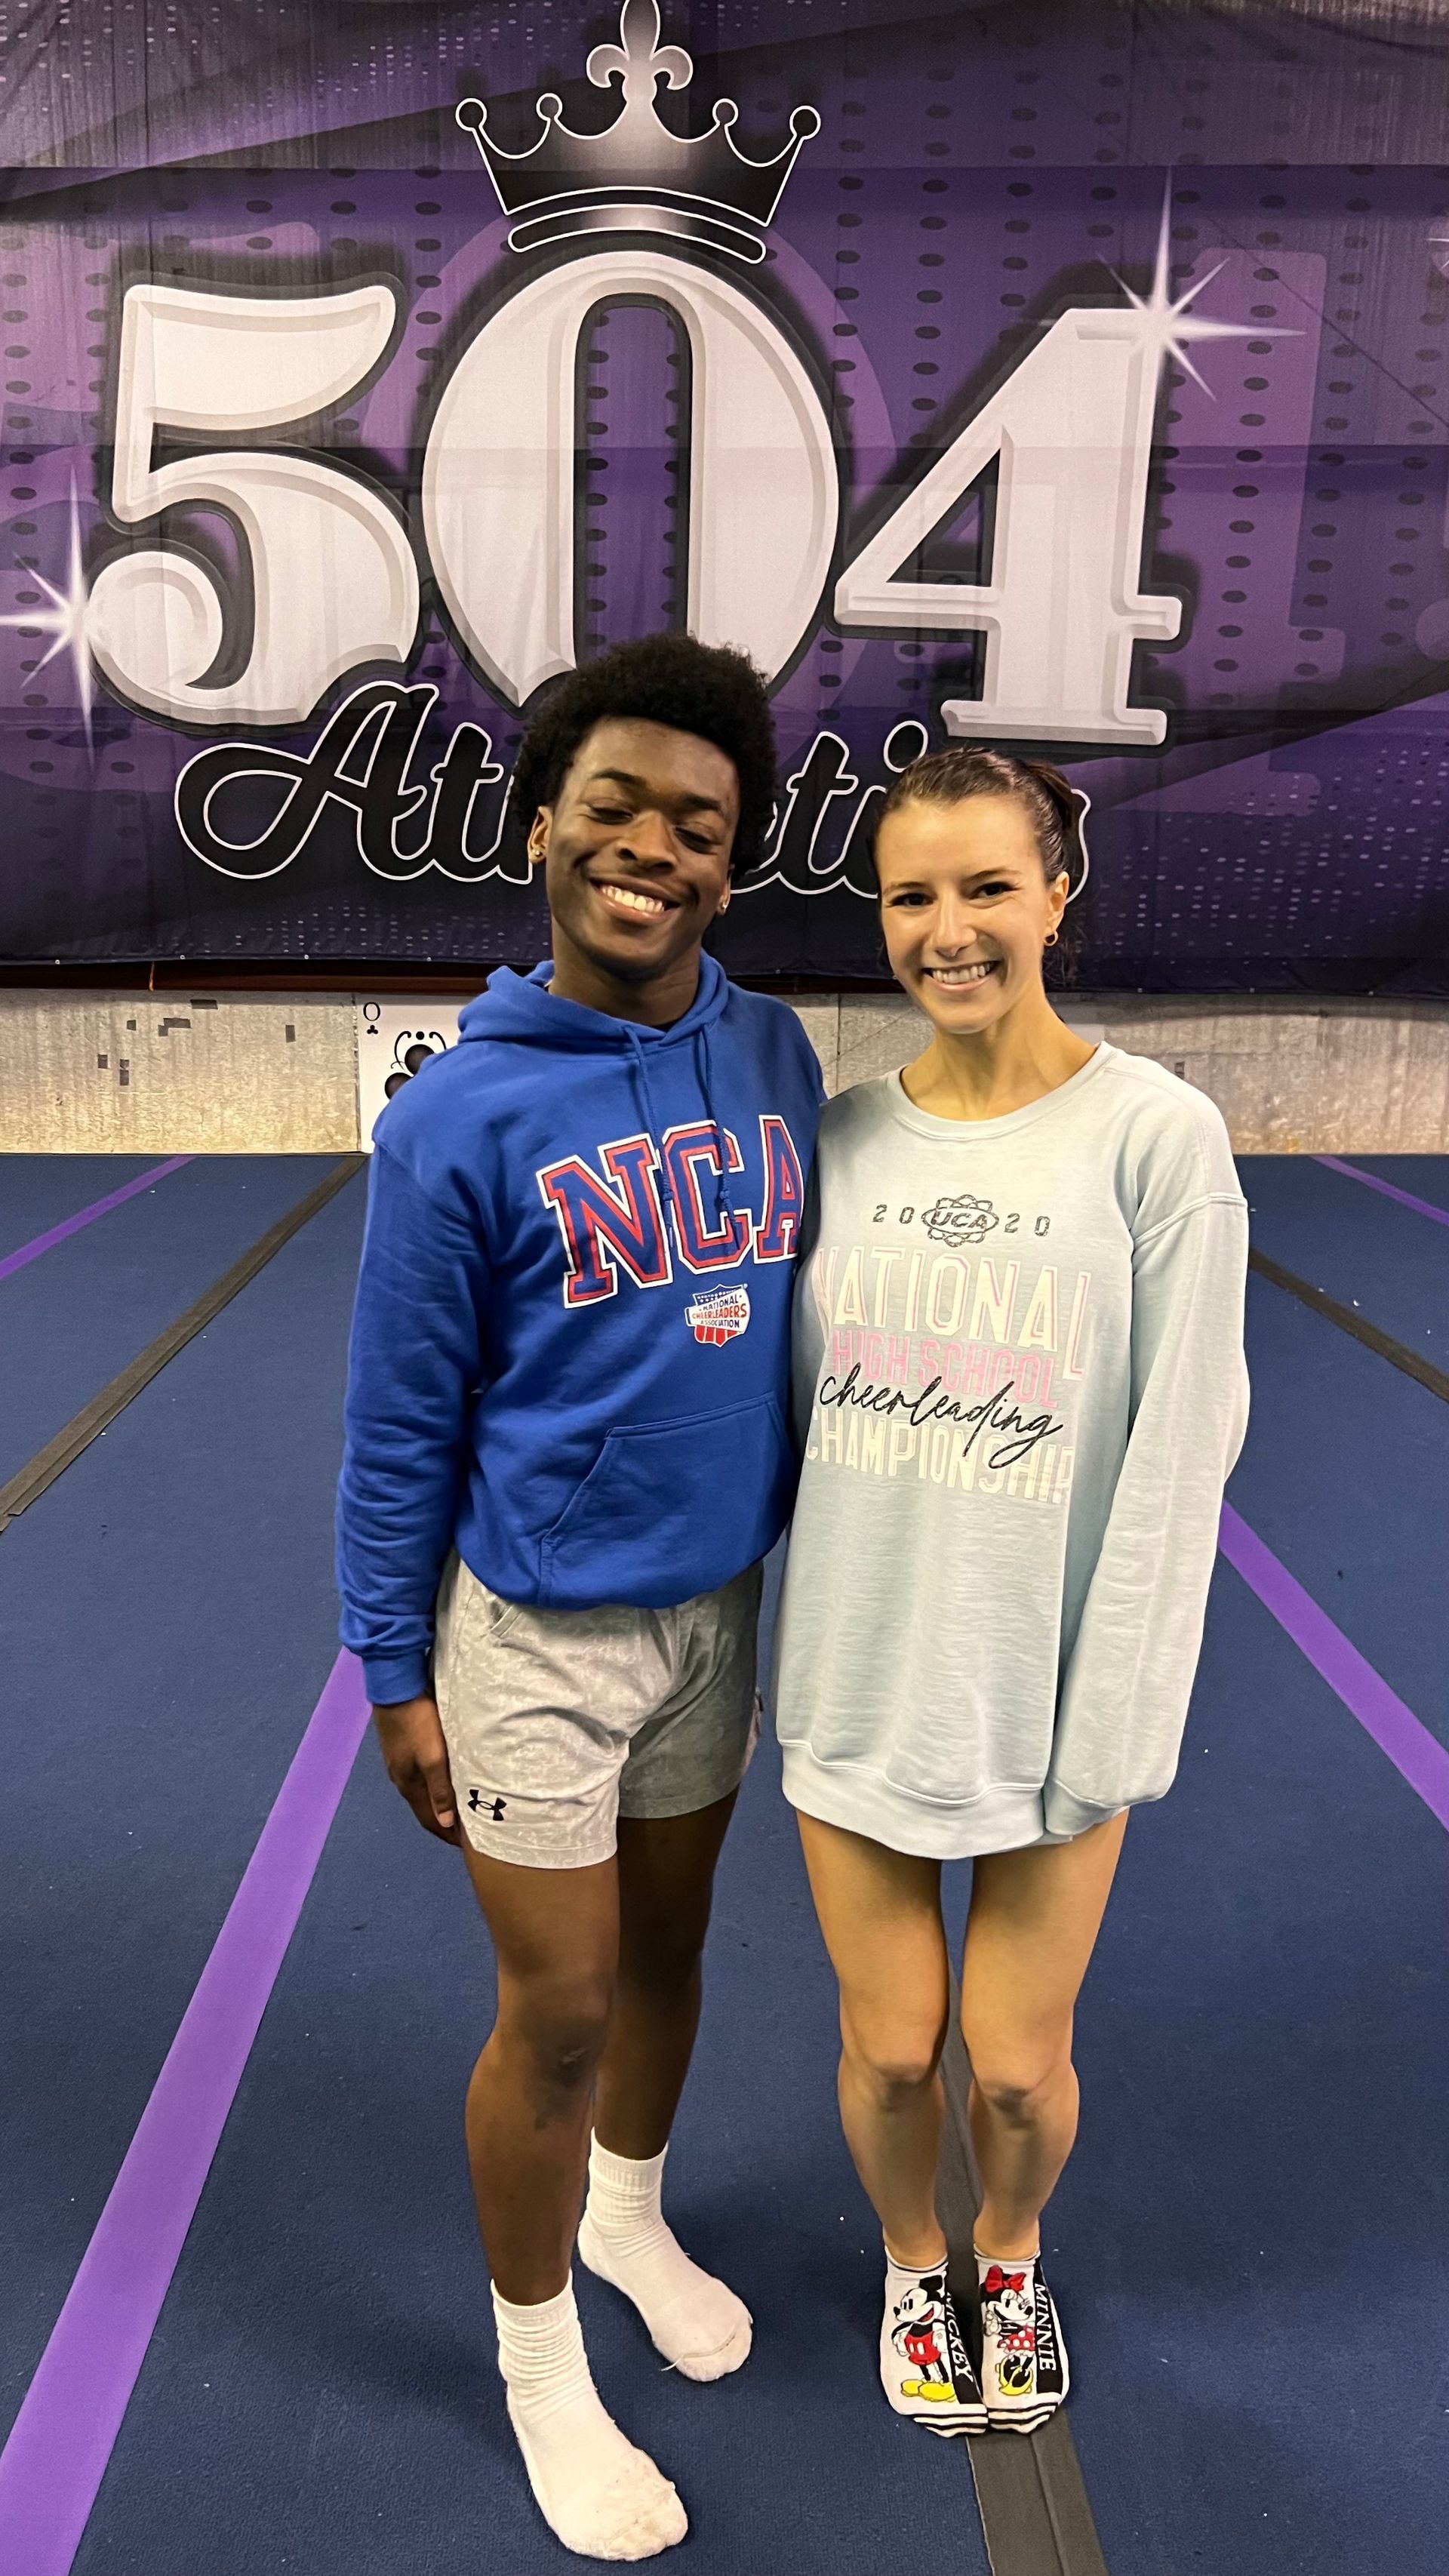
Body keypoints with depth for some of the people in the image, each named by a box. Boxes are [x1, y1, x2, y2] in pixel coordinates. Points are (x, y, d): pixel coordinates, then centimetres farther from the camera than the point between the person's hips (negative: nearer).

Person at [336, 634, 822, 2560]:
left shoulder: (776, 1057, -3)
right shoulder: (459, 1116, -16)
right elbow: (401, 1424, -10)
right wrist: (394, 1678, -5)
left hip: (723, 1604, 5)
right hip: (540, 1635, -4)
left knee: (668, 1946, 23)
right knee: (562, 2009, 9)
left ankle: (628, 2216, 52)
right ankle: (538, 2359, 37)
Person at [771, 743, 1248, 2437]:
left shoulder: (1156, 1134, -12)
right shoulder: (839, 1134, -2)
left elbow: (1178, 1450, -10)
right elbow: (791, 1403, 5)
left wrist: (1110, 1728, -10)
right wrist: (768, 1660, 8)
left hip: (1049, 1683, -2)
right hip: (857, 1671, 2)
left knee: (1017, 2064, 11)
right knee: (890, 2046, 13)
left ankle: (1008, 2264, 47)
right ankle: (915, 2269, 48)